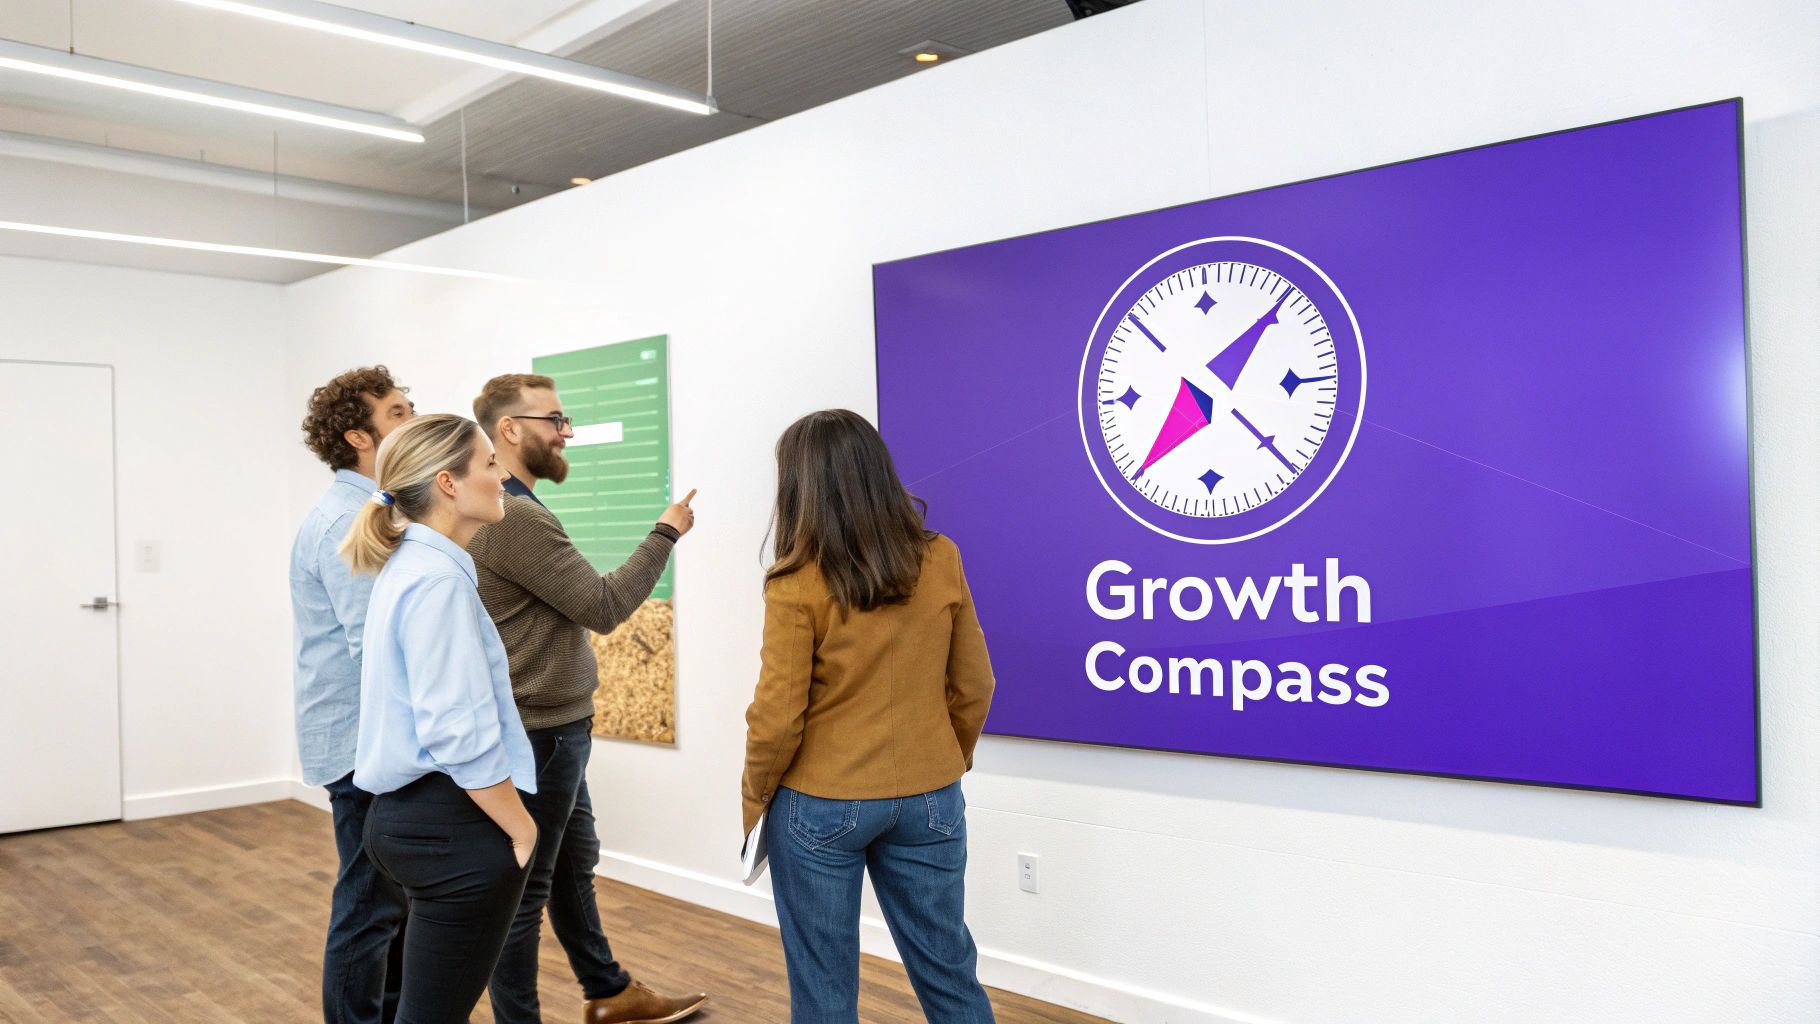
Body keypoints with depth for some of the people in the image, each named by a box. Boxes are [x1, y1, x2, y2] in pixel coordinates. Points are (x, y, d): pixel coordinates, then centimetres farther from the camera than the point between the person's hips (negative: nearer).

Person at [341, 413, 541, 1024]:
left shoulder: (410, 565, 10)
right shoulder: (438, 581, -20)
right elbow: (461, 736, -25)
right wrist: (523, 831, -13)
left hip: (410, 813, 10)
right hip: (454, 826, -10)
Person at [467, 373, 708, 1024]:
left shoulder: (507, 507, 10)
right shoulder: (513, 515, -22)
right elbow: (603, 606, -20)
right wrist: (666, 533, -11)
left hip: (549, 728, 11)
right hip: (536, 734, -11)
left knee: (573, 866, 21)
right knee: (523, 888, 3)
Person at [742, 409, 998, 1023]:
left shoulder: (797, 583, -15)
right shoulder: (941, 561, -4)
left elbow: (778, 716, -12)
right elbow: (973, 687, 2)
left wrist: (754, 797, 4)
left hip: (821, 806, -3)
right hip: (929, 800, 4)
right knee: (946, 969, 17)